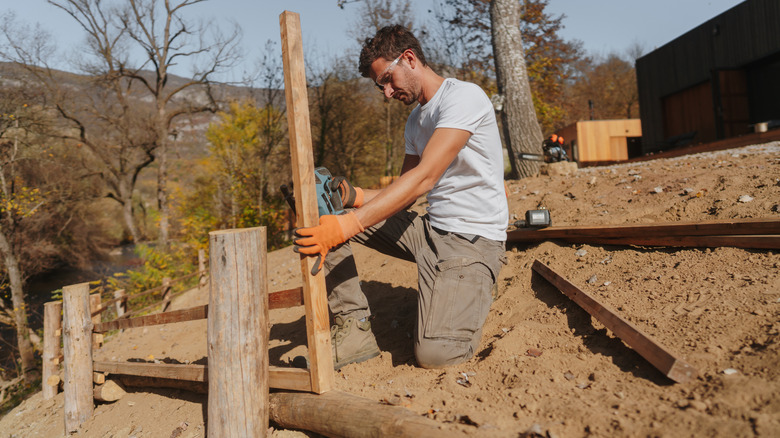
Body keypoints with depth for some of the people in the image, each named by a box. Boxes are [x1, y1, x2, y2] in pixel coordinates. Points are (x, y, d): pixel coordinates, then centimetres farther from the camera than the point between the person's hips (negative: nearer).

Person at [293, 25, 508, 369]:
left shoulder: (463, 97, -13)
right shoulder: (415, 120, 16)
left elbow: (424, 178, -25)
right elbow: (403, 195, 13)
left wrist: (348, 225, -32)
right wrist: (353, 196, -8)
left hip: (473, 240, -8)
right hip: (430, 229, 8)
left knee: (434, 352, -24)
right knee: (326, 220, -2)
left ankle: (473, 294, 8)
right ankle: (353, 328, -2)